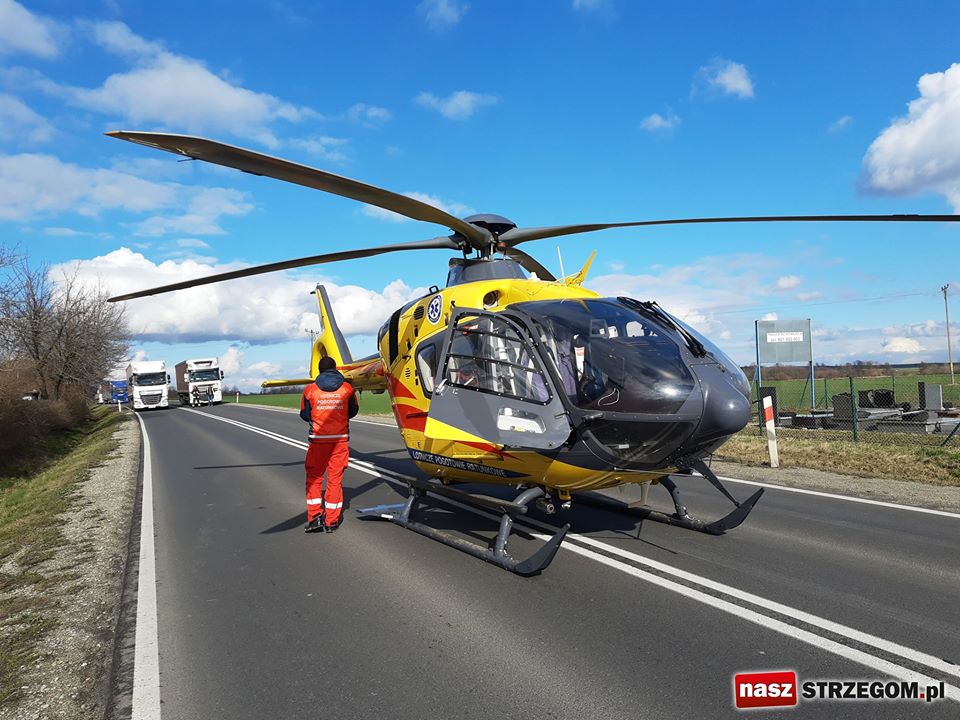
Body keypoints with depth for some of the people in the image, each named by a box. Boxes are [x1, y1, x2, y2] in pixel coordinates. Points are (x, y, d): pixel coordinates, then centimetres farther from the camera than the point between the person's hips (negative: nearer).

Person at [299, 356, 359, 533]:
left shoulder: (310, 390, -5)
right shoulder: (347, 388, -3)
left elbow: (305, 415, 4)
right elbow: (353, 411, 8)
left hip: (318, 439, -1)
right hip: (341, 439, 1)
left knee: (314, 476, 13)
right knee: (335, 478, 7)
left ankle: (315, 517, 7)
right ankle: (331, 521, 12)